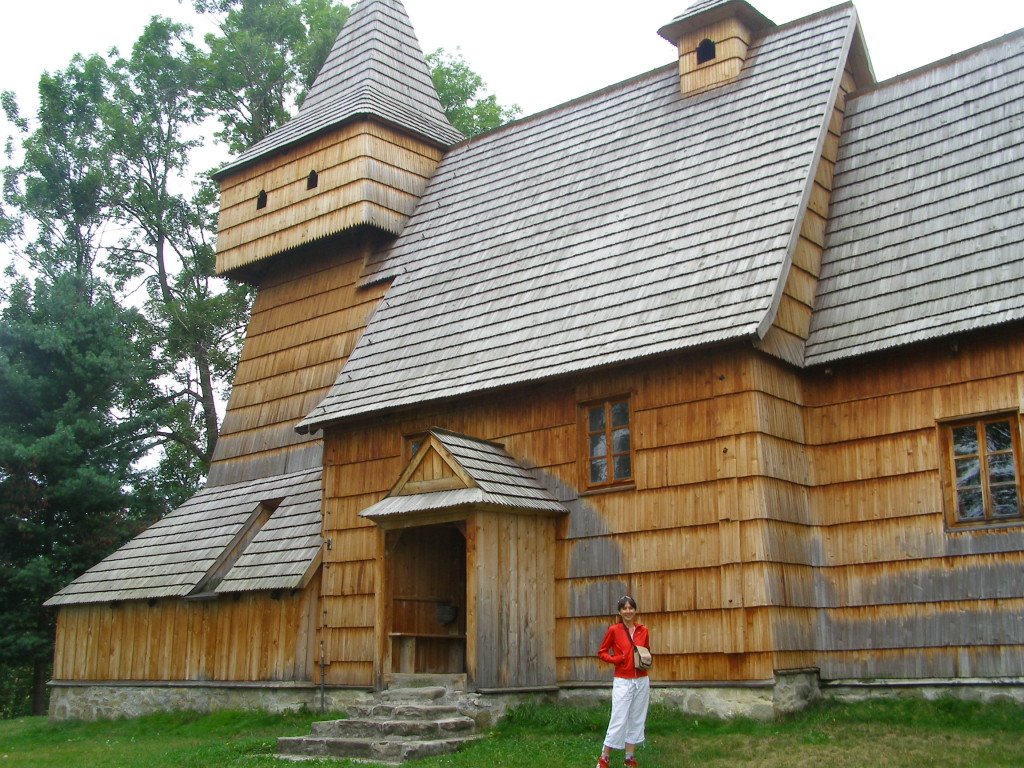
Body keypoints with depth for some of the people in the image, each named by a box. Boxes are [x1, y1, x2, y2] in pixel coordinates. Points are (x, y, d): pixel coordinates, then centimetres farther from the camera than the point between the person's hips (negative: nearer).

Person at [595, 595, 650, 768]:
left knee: (637, 720, 9)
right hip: (623, 682, -4)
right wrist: (616, 659, -16)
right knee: (619, 721, -5)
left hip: (642, 681, 4)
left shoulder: (643, 631, 5)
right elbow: (601, 652, 0)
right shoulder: (614, 630, -7)